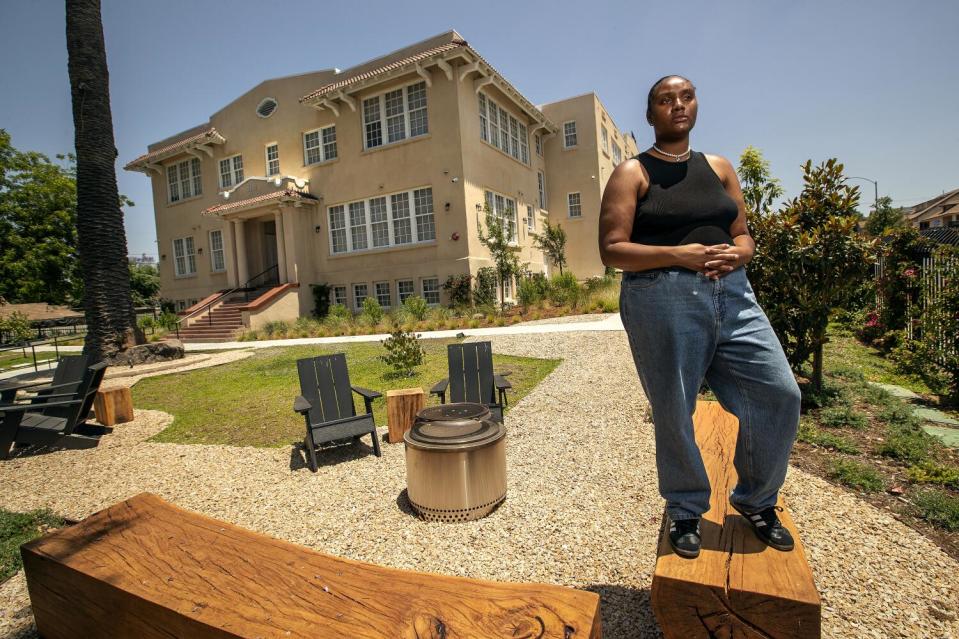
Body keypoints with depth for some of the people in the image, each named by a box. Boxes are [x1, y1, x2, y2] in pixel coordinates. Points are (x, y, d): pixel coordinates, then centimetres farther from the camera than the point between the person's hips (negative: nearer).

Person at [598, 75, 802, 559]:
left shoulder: (719, 168, 18)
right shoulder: (632, 173, 3)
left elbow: (743, 235, 18)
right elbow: (612, 250, -7)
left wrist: (736, 253, -6)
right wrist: (679, 254, -18)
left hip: (731, 294, 5)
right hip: (663, 300, -5)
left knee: (779, 394, 0)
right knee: (674, 412, 3)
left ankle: (756, 500, 27)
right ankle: (685, 511, 28)